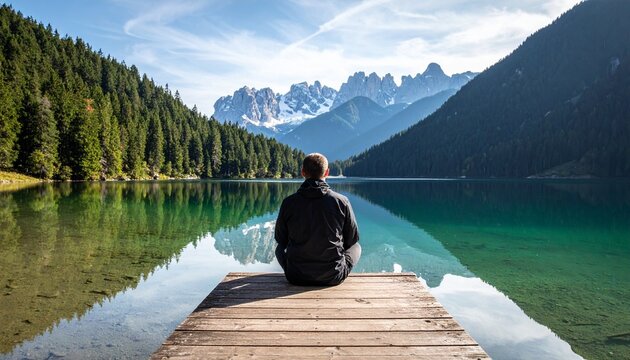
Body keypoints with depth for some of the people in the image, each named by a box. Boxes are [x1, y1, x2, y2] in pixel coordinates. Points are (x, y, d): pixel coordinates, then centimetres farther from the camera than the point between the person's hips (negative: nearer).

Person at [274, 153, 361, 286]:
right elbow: (352, 239, 2)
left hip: (296, 277, 1)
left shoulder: (288, 202, -9)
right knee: (356, 246, 28)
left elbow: (281, 239, 5)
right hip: (333, 277, 0)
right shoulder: (341, 201, -10)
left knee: (280, 248, 33)